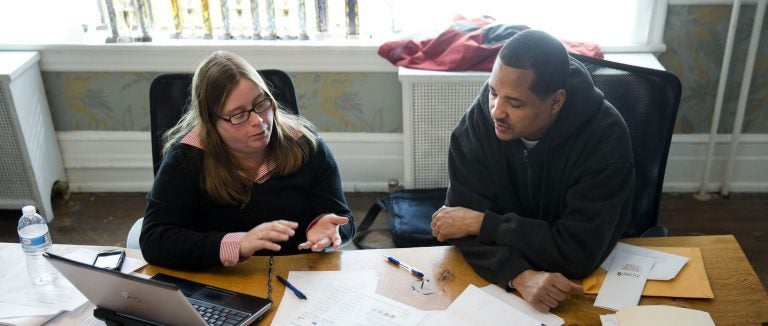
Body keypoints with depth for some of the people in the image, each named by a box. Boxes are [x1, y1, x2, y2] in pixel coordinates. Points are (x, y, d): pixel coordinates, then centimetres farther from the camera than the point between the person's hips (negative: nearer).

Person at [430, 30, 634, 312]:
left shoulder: (605, 137, -23)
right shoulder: (478, 120, -16)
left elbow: (579, 252, -25)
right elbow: (467, 220, -18)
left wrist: (481, 222, -22)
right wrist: (520, 275, -34)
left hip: (580, 283, 0)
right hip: (499, 277, 1)